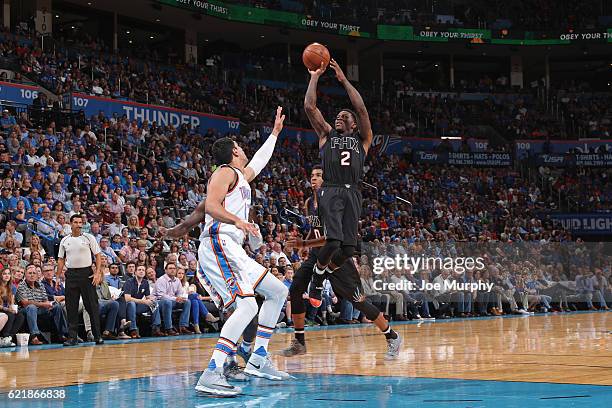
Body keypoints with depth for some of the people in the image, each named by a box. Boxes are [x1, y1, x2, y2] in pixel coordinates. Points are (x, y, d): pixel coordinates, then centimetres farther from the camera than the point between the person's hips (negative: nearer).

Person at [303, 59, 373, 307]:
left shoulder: (362, 139, 20)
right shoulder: (327, 134, 20)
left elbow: (361, 109, 7)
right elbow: (309, 107, 10)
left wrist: (344, 80, 9)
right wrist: (315, 77, 12)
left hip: (352, 193, 2)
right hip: (331, 191, -2)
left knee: (348, 248, -6)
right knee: (333, 240, -21)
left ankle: (323, 276, 21)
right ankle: (317, 275, 7)